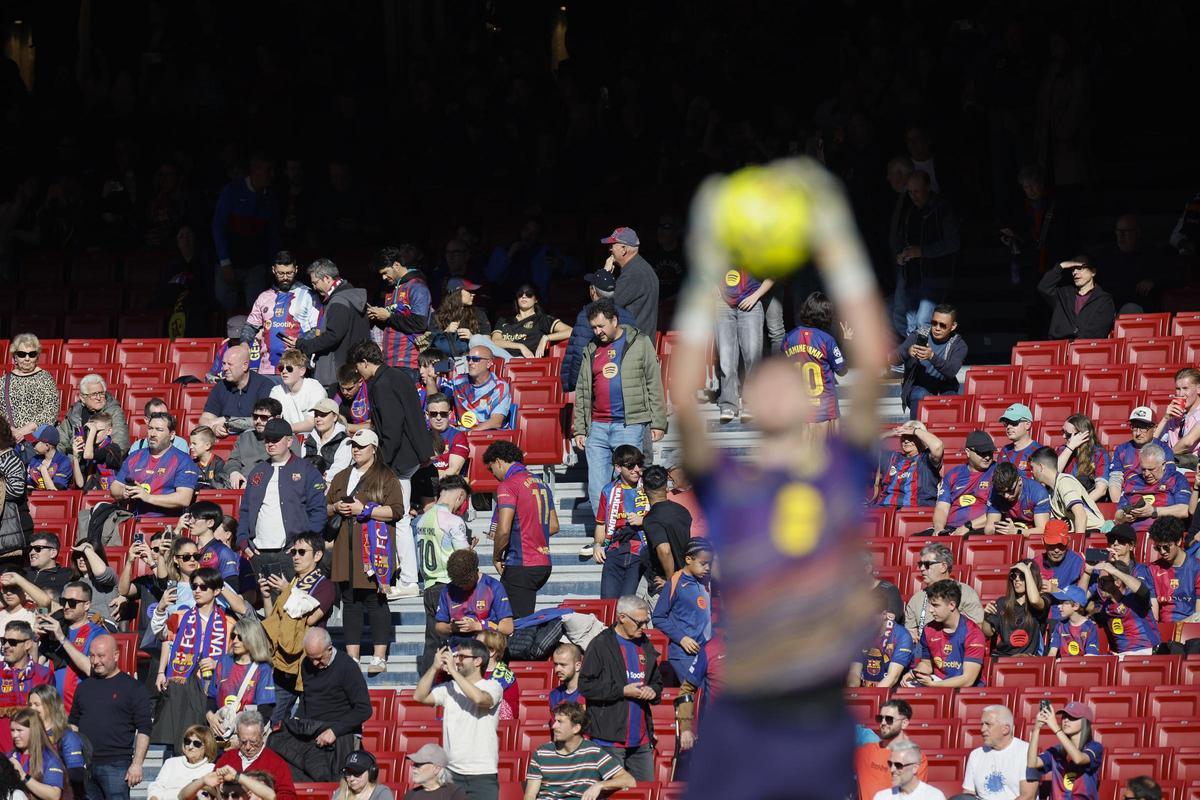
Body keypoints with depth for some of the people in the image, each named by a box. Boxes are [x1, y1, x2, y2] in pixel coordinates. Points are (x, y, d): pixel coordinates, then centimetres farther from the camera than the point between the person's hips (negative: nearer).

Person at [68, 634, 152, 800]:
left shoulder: (133, 688, 0)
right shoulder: (84, 687, 16)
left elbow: (143, 730, -4)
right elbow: (73, 724, 23)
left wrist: (137, 764, -12)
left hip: (116, 766, -5)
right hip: (84, 765, 5)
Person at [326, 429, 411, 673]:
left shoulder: (386, 478, 1)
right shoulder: (341, 478, 19)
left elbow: (396, 511, -8)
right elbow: (324, 508, 24)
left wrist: (363, 510, -13)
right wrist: (336, 508, 1)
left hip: (374, 549, -5)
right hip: (346, 549, 5)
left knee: (376, 601, -5)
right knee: (350, 602, 5)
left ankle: (379, 657, -3)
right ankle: (352, 657, 7)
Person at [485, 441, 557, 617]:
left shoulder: (508, 486, -11)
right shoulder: (540, 484, 14)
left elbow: (503, 530, -19)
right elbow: (554, 526, 20)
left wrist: (496, 558, -4)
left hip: (521, 567, -8)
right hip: (544, 564, 8)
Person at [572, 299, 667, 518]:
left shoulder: (640, 343, 4)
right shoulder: (591, 350, 15)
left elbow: (654, 384, 3)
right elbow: (582, 392, 19)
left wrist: (658, 422, -2)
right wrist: (579, 429, 13)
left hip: (630, 425, -4)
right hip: (597, 427, 4)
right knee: (596, 488, -1)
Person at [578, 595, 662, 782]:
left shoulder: (645, 645, 14)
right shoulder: (601, 645, -7)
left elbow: (657, 681, 26)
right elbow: (586, 686, -12)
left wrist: (652, 691, 1)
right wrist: (622, 691, -15)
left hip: (641, 739, 7)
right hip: (610, 738, -7)